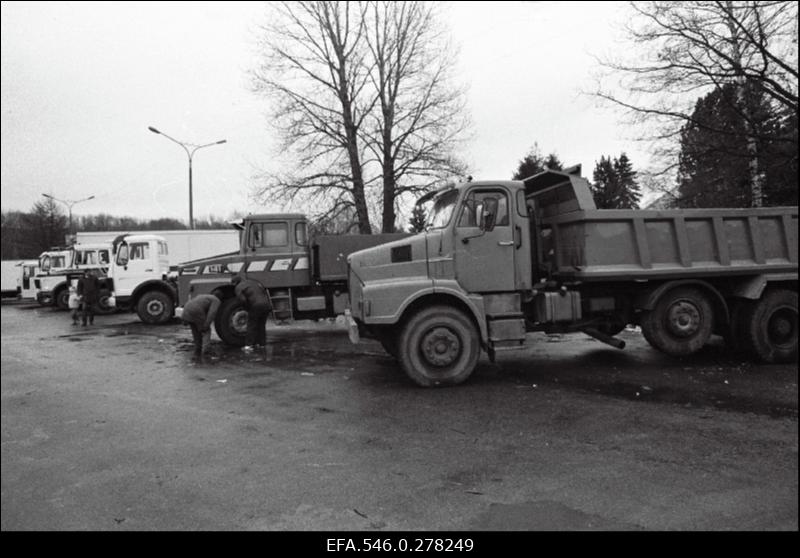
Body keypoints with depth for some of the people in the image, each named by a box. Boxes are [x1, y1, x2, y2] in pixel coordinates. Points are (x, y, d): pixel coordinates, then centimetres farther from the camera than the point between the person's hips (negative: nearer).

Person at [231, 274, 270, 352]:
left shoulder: (238, 288, 3)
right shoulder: (253, 282, 24)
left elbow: (243, 300, -11)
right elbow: (264, 291, 19)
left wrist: (248, 309, 4)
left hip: (256, 306, -6)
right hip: (266, 304, 6)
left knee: (251, 326, 3)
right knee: (261, 325, 17)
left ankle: (249, 345, 1)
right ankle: (262, 343, 21)